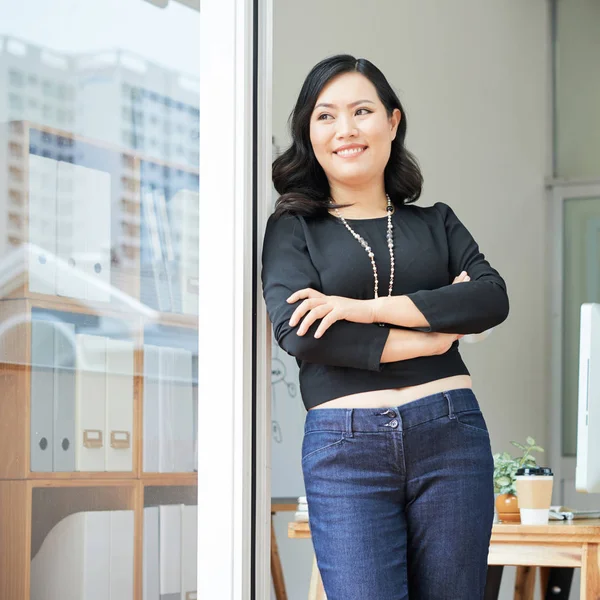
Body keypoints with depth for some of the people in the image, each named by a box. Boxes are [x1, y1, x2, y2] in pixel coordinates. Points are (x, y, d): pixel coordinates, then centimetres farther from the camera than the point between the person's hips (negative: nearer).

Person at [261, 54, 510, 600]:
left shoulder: (435, 222, 16)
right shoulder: (293, 228, 8)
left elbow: (493, 298, -2)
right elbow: (295, 331, -8)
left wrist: (370, 308, -12)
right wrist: (429, 336, -7)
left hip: (450, 432, 2)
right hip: (344, 447, -2)